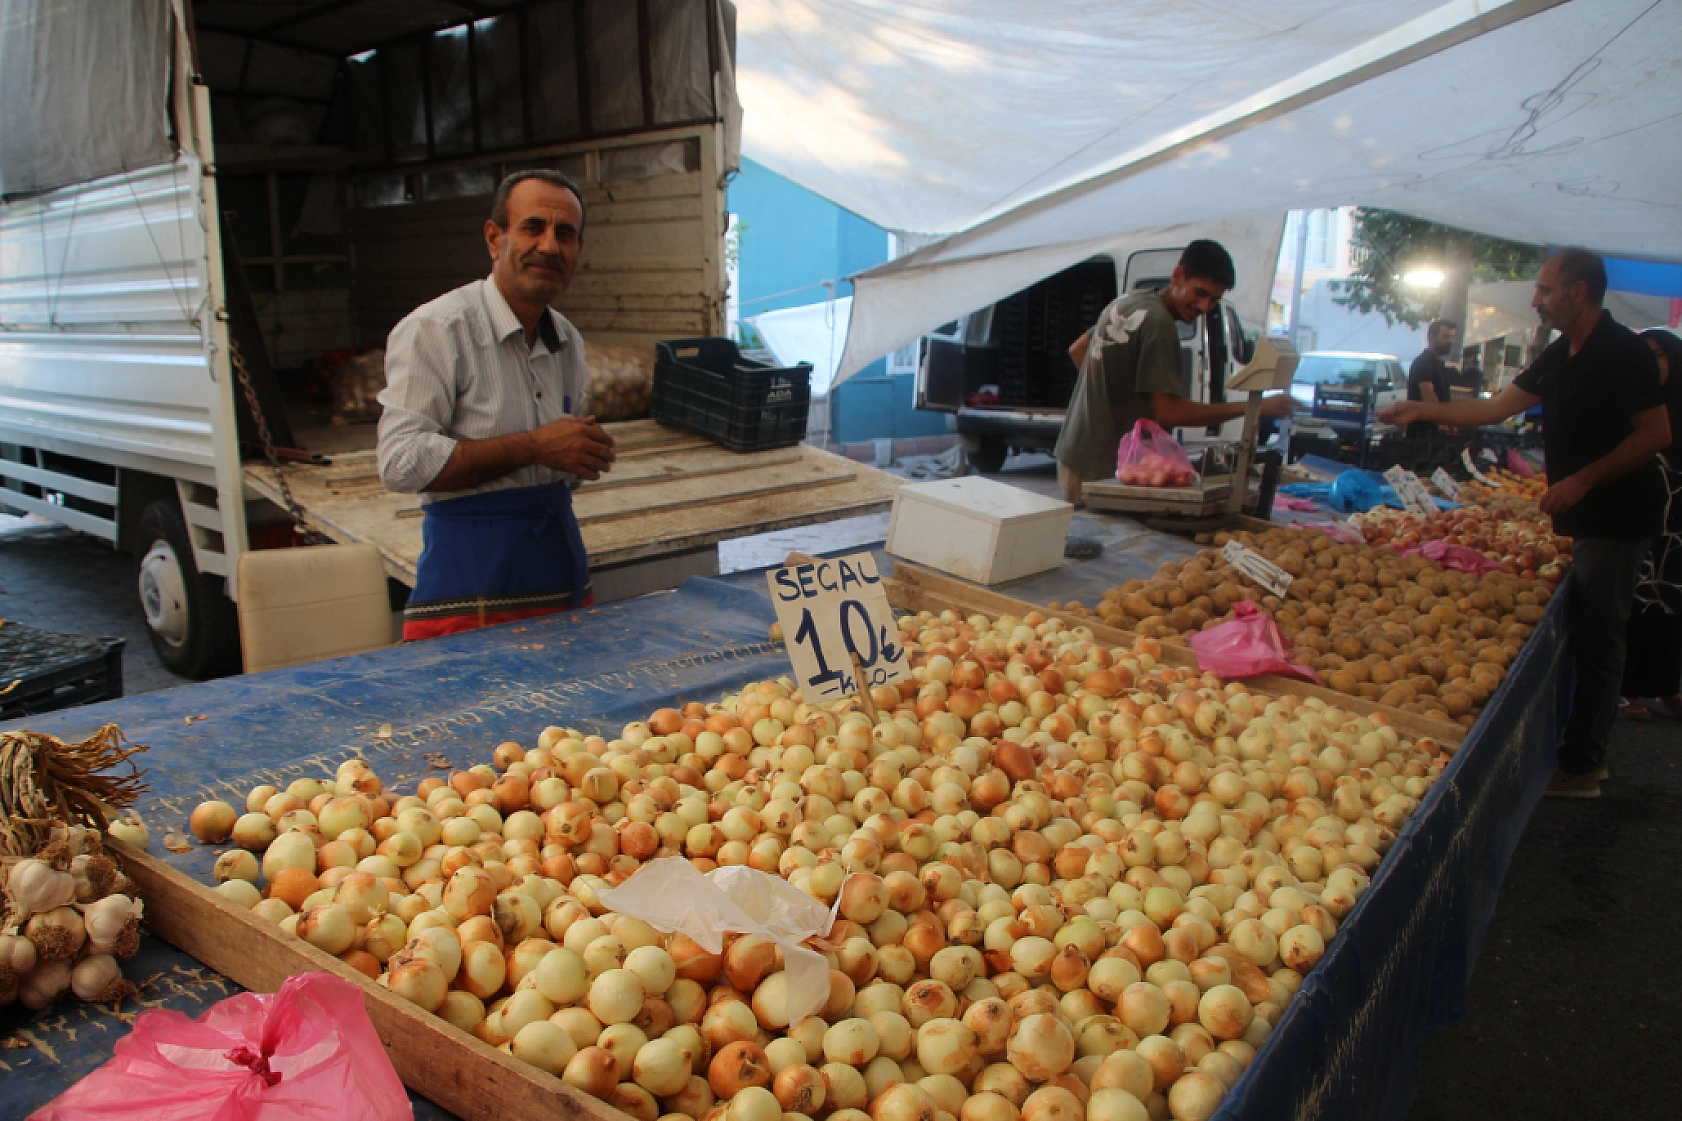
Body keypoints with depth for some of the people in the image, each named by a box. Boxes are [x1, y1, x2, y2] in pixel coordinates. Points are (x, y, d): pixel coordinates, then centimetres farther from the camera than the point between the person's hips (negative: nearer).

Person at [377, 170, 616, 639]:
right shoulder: (436, 329, -11)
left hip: (563, 563, 7)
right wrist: (534, 447, -20)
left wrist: (589, 452, 2)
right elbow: (402, 463, -21)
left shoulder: (567, 340, 12)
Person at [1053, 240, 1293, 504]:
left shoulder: (1130, 301, 11)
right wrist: (1255, 408, -20)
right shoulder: (1159, 323, -17)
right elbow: (1169, 413, -22)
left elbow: (1077, 350, 25)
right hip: (1101, 469, -10)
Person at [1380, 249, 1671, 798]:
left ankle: (1580, 767, 3)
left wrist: (1583, 480, -20)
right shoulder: (1561, 355, 12)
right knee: (1583, 636, 12)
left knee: (1596, 640, -4)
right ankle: (1587, 751, 21)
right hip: (1584, 517, 9)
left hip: (1616, 520, -9)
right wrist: (1423, 410, 13)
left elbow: (1657, 434, -17)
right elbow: (1498, 406, 17)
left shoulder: (1622, 352, -14)